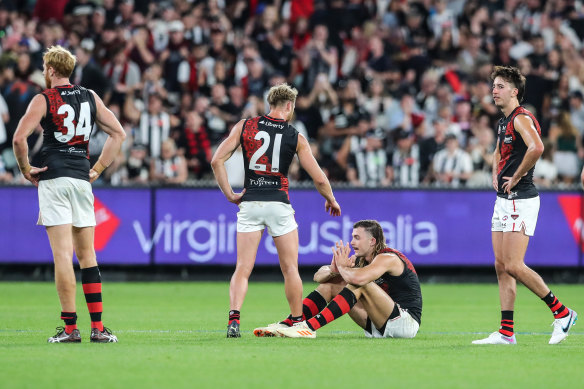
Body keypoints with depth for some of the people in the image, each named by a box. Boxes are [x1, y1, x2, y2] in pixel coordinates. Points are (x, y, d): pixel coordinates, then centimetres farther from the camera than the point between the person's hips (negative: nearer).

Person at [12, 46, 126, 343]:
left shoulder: (43, 100, -3)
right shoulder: (90, 97, 11)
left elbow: (19, 138, -16)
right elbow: (118, 133, 12)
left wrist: (26, 169, -2)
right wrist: (98, 169, 14)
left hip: (54, 178, -4)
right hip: (82, 179, 4)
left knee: (62, 255, -6)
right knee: (87, 254, 9)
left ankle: (70, 328, -7)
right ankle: (97, 327, 6)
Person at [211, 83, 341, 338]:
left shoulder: (244, 127, 3)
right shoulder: (296, 138, 0)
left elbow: (217, 160, -3)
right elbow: (319, 178, 1)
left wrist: (230, 194, 4)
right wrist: (331, 200, 20)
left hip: (249, 203, 1)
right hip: (279, 203, -1)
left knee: (243, 268, 0)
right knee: (290, 268, 11)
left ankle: (234, 317, -17)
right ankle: (297, 320, 19)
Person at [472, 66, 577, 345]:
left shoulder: (522, 118, -13)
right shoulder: (504, 122, 16)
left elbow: (536, 147, -34)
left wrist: (516, 177, -22)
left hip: (521, 200, -10)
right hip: (503, 200, 10)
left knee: (514, 266, -12)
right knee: (501, 265, 6)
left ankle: (561, 312, 0)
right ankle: (506, 332, 7)